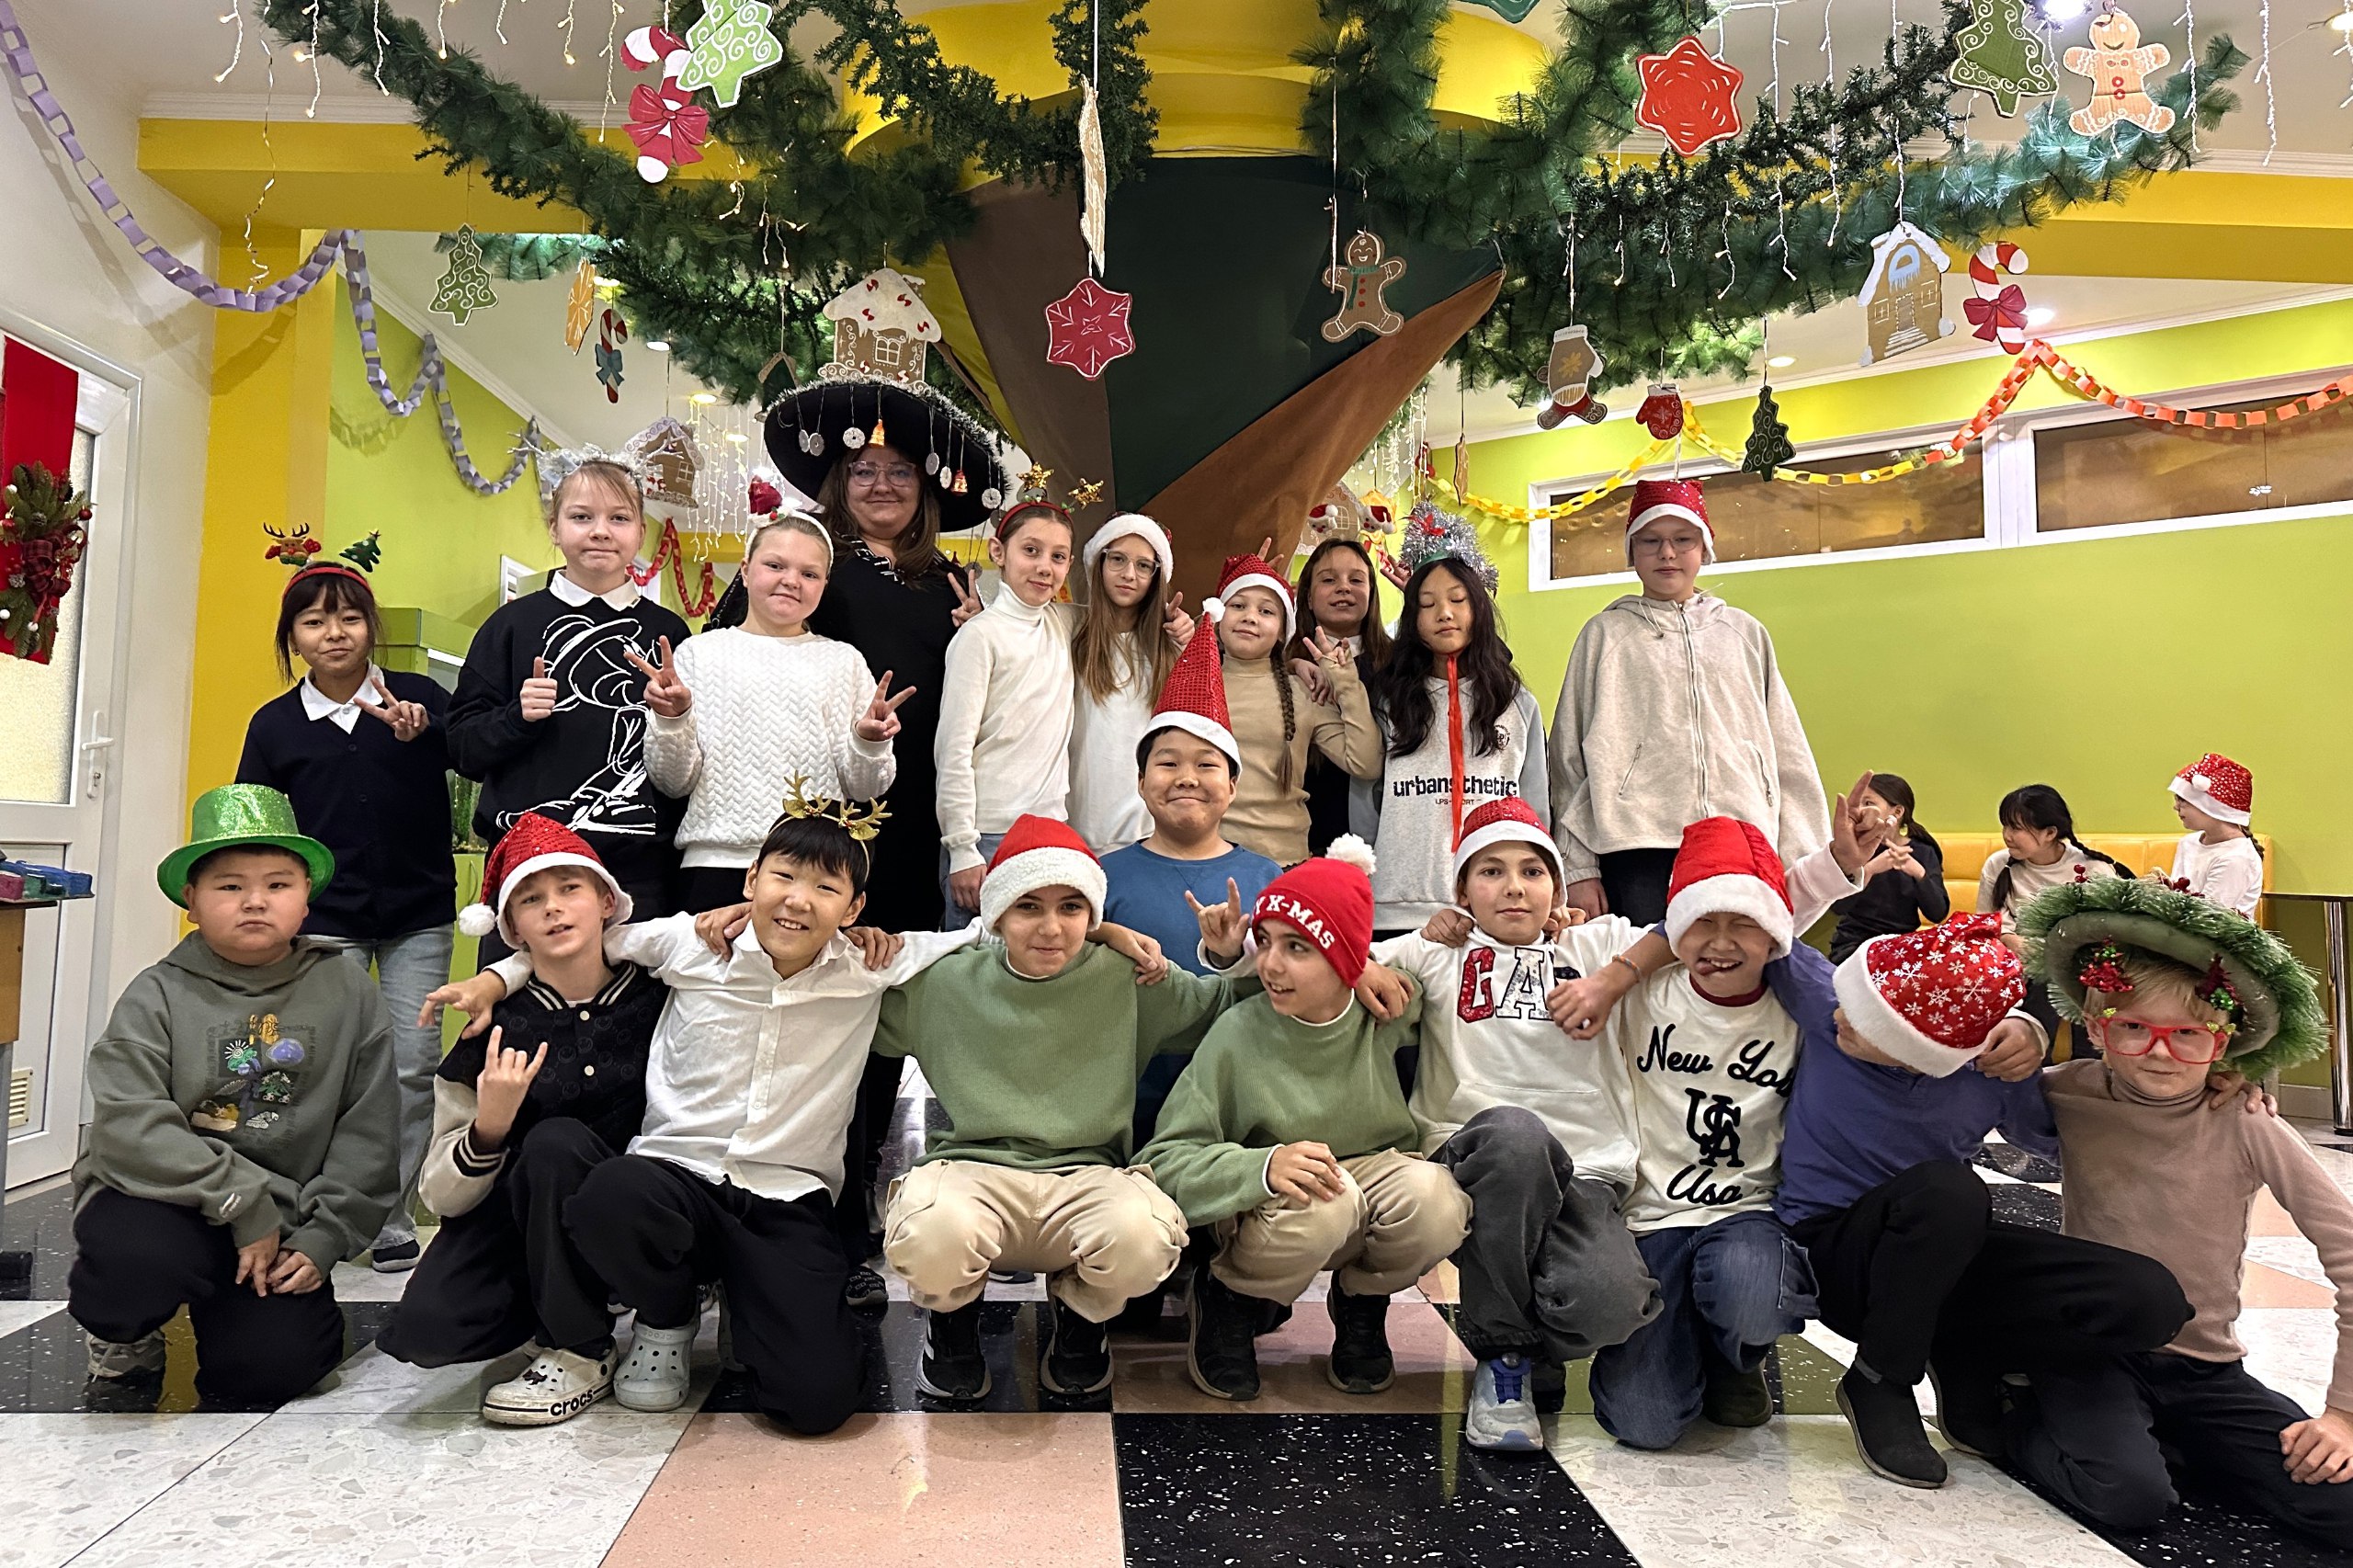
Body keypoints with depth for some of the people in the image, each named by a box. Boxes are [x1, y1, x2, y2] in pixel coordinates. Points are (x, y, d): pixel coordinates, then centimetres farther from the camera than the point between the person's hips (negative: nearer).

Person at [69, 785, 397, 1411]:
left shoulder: (346, 990, 0)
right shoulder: (158, 995, -4)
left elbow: (369, 1132, -1)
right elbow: (129, 1129, -16)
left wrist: (324, 1238, -8)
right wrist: (242, 1201, -21)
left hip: (280, 1221, 1)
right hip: (164, 1202, -1)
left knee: (274, 1367, -17)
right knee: (139, 1258, -35)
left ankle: (227, 1308, 22)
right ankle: (123, 1338, 4)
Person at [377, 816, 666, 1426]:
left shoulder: (660, 998, -10)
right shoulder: (496, 1027, -8)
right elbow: (442, 1197, -7)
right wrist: (488, 1129, -27)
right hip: (512, 1225, 2)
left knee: (556, 1141, -30)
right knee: (423, 1332, -25)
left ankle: (582, 1353, -11)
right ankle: (554, 1313, 9)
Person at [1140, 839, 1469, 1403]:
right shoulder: (1238, 1033, -17)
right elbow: (1164, 1160, -20)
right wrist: (1263, 1167, -37)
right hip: (1267, 1208, -3)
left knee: (1433, 1195, -31)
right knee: (1322, 1201, -37)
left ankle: (1360, 1305, 5)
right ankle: (1228, 1299, -2)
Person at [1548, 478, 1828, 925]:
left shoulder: (1745, 633, 19)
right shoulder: (1605, 634, 12)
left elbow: (1787, 752, 16)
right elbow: (1570, 757, 8)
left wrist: (1801, 861, 7)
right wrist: (1578, 869, 0)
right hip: (1637, 852, -2)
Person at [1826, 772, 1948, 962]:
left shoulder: (1923, 852, 5)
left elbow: (1938, 914, -7)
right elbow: (1837, 906, -17)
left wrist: (1918, 873, -22)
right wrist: (1871, 869, -31)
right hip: (1854, 944, -2)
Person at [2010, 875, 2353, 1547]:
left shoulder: (2248, 1130, -11)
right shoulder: (2070, 1097, -10)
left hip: (2206, 1370, 3)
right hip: (2093, 1355, -3)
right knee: (2129, 1495, -29)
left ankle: (2159, 1445, 9)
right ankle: (2022, 1421, 3)